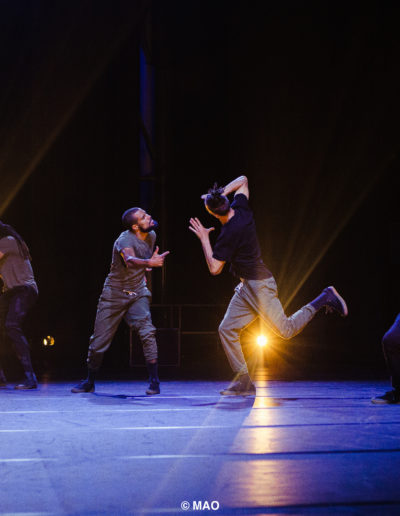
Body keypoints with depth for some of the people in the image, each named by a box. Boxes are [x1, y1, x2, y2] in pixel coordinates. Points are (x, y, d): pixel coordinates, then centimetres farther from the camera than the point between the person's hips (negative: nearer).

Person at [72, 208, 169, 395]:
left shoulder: (151, 236, -1)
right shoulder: (125, 239, -23)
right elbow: (130, 260, -46)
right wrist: (149, 263, -63)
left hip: (137, 293, 4)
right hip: (114, 294, -3)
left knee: (147, 332, -20)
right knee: (100, 340, 4)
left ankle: (154, 381, -13)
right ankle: (89, 382, 24)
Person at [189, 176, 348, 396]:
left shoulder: (229, 234, -24)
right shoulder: (241, 208, 0)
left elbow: (214, 268, -18)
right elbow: (242, 180, 18)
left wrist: (204, 239, -12)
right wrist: (222, 193, 5)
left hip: (259, 285, -10)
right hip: (247, 287, 10)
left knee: (286, 329, -5)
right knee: (227, 329, 3)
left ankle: (324, 299, 9)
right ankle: (244, 380, 3)